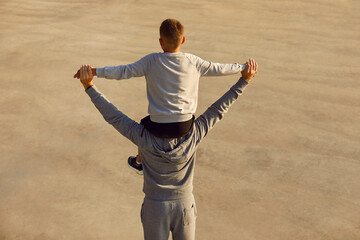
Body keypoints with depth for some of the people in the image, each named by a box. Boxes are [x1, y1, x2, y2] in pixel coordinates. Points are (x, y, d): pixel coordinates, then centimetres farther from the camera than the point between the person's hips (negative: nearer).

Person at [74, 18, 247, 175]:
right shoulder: (193, 62, -1)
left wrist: (94, 72, -3)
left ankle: (140, 162, 53)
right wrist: (243, 68, 25)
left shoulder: (152, 61, -8)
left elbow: (123, 71, -9)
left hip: (159, 127, -1)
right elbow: (218, 69, 9)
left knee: (144, 124, 33)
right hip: (185, 126, 2)